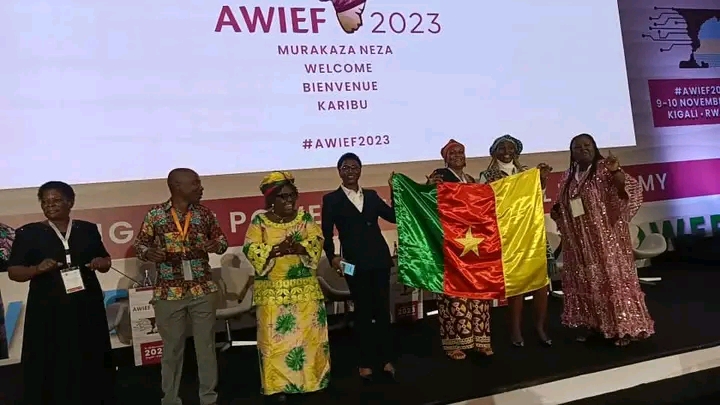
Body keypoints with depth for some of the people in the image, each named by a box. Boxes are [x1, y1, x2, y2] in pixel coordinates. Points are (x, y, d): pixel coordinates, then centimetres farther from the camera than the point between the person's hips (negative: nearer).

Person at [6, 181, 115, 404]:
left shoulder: (88, 229, 7)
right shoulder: (28, 233, 0)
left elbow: (106, 260, 15)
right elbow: (13, 272, 0)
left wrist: (101, 263, -8)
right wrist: (38, 268, -19)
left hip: (87, 306, 2)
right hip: (47, 310, -2)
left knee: (91, 361, 9)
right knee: (51, 365, 3)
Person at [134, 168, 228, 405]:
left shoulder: (204, 213, 2)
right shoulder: (155, 214, -3)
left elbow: (222, 239, 10)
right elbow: (139, 244, 3)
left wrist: (217, 245, -13)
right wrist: (149, 253, -18)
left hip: (203, 290, 2)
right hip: (169, 293, -2)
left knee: (206, 346, 9)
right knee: (172, 348, 11)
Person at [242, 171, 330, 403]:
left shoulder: (305, 218, 5)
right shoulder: (259, 222, 0)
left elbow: (316, 243, -6)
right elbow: (250, 250, -10)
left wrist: (297, 247, -24)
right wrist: (277, 249, -23)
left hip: (305, 288, 2)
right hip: (272, 291, -1)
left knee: (309, 333, 6)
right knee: (275, 337, 2)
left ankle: (310, 378, 22)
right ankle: (277, 385, 13)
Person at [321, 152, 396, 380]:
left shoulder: (371, 195, 12)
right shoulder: (331, 199, 2)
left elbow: (394, 217, 5)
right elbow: (326, 233, -2)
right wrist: (332, 257, -12)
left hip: (380, 259, 3)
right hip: (355, 263, -3)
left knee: (383, 309, 8)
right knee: (363, 312, 7)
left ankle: (386, 359, 20)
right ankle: (366, 362, 20)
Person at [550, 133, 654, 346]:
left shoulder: (604, 169, -6)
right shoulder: (568, 176, 10)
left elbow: (631, 190, -17)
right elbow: (561, 205, 21)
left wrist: (616, 171, -31)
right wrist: (557, 211, 0)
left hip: (605, 238, -6)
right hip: (579, 242, 6)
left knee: (612, 278, -3)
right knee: (585, 281, 12)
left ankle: (623, 327, 6)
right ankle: (589, 324, 24)